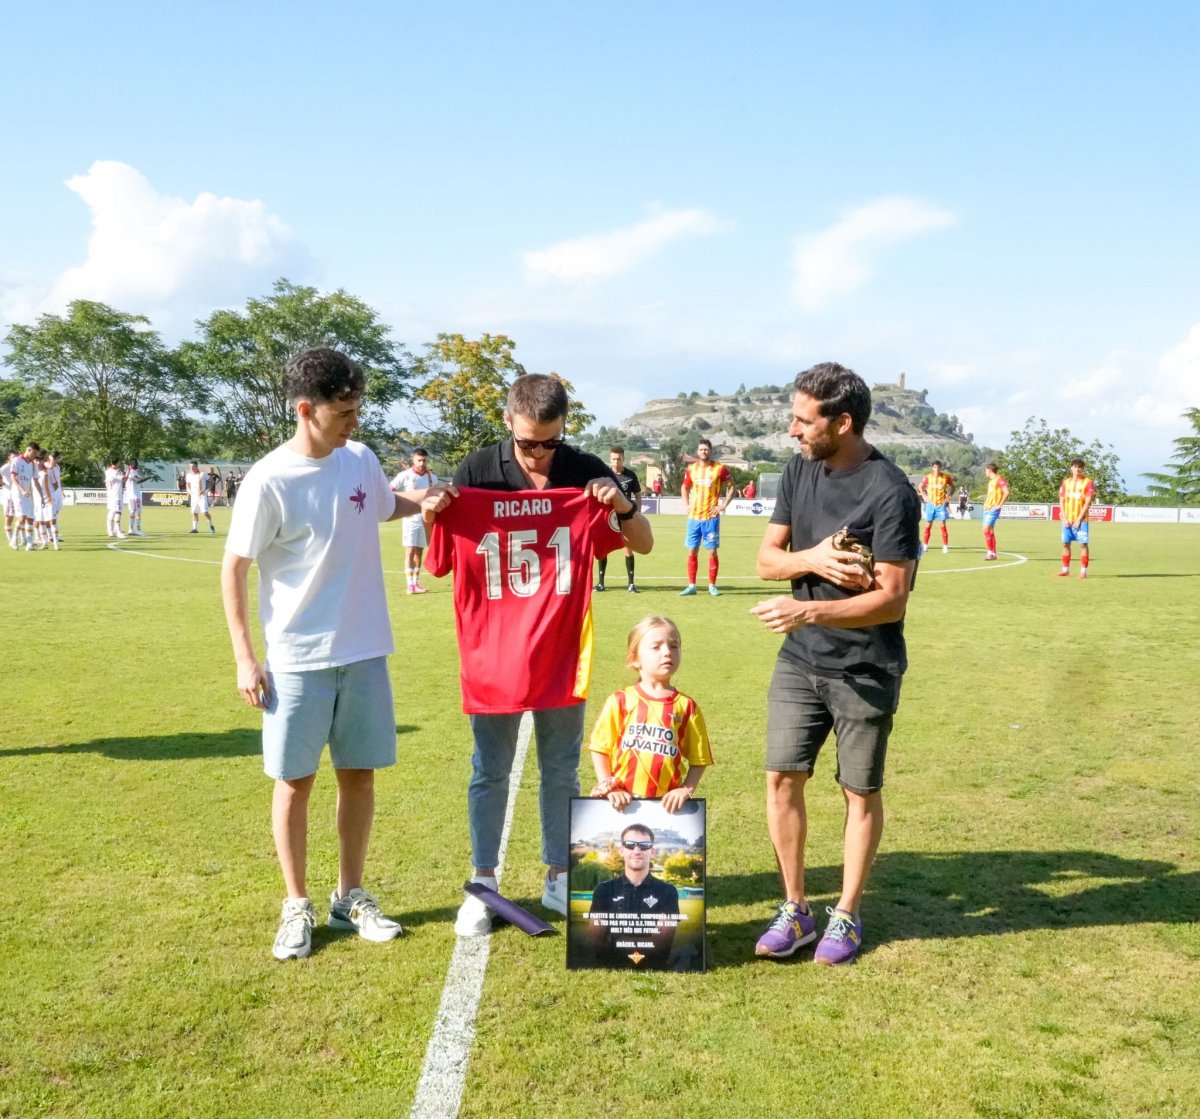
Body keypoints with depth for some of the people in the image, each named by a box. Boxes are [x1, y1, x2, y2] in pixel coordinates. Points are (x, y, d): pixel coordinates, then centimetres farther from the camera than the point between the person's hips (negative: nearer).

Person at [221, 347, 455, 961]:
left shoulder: (361, 461, 0)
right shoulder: (269, 480, -15)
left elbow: (385, 507, 23)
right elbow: (233, 569, -7)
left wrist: (423, 505, 2)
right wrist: (245, 657, -10)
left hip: (363, 652, 5)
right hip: (296, 659, -4)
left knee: (359, 772, 12)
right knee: (294, 780, 6)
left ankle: (350, 897, 28)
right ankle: (297, 907, 23)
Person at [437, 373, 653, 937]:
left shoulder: (585, 471, -4)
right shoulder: (478, 471, -7)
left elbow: (644, 544, 2)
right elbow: (444, 561, 1)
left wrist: (621, 504, -19)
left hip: (563, 648, 1)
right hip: (494, 647, -1)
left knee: (561, 770, 11)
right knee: (490, 772, 9)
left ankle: (558, 878, 26)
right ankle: (483, 884, 22)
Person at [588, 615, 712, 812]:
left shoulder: (687, 707, 3)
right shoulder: (620, 701, 1)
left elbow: (698, 760, 5)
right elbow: (599, 748, 5)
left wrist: (687, 790, -8)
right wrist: (607, 786, -5)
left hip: (666, 803, 0)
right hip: (623, 801, 0)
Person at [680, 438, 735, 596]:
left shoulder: (719, 468, -4)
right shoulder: (691, 469, 7)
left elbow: (731, 487, 3)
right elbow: (685, 488, 21)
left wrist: (723, 506, -5)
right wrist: (687, 505, 8)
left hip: (711, 516, -3)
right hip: (694, 516, 3)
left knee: (712, 551, -2)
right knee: (692, 551, 4)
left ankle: (712, 585, 8)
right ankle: (691, 585, 10)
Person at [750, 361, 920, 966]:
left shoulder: (890, 493, -17)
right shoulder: (799, 471, 3)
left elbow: (891, 600, -20)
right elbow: (766, 558, 5)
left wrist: (809, 609, -32)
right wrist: (813, 558, -16)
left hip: (865, 669, -5)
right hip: (800, 659, 5)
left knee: (860, 792, 8)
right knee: (782, 778, 5)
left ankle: (846, 915, 25)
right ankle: (794, 909, 21)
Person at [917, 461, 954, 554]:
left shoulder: (946, 477, -3)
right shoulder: (928, 477, 0)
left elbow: (953, 486, 10)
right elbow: (920, 486, 12)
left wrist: (949, 496, -1)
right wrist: (924, 495, 1)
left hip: (942, 503, -1)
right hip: (931, 503, 1)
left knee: (943, 525, -3)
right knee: (928, 525, 4)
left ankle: (945, 546, 1)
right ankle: (925, 545, 11)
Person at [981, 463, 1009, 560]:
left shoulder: (1000, 479, -10)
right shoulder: (991, 481, 18)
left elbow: (1006, 492, -20)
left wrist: (999, 505, -19)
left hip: (993, 509, -9)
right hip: (987, 508, 9)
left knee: (986, 529, -16)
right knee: (990, 531, 9)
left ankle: (990, 552, -14)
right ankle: (993, 553, 12)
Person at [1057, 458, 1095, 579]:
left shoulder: (1088, 482, -3)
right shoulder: (1066, 482, 10)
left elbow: (1088, 502, -9)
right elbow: (1061, 501, 8)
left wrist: (1079, 519, -14)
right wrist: (1064, 518, -3)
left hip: (1081, 520, -5)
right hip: (1067, 520, 5)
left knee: (1083, 544, -6)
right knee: (1065, 544, 8)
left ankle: (1083, 571, -5)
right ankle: (1065, 569, 17)